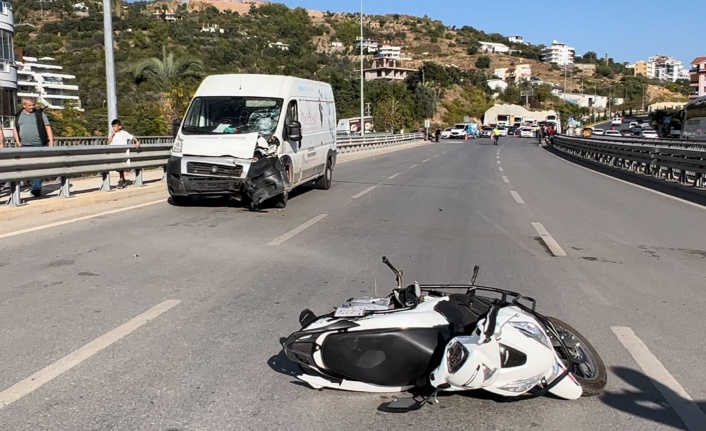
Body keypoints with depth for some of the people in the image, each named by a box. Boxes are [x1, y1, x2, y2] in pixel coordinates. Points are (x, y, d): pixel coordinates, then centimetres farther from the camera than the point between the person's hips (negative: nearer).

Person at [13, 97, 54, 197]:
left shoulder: (40, 114, 4)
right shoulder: (18, 116, 12)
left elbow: (48, 128, 0)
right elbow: (15, 129, 14)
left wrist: (51, 143, -8)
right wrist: (18, 142, 2)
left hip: (38, 145, -4)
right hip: (24, 146, 4)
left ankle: (36, 189, -11)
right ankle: (35, 187, 17)